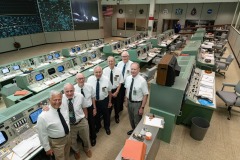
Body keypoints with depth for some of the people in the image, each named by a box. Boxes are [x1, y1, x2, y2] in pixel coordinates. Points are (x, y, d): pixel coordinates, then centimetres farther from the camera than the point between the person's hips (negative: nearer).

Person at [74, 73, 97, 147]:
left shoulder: (89, 86, -14)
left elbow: (93, 97, -2)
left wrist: (94, 108, 2)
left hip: (90, 108, 2)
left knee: (92, 124, 20)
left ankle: (93, 138, 49)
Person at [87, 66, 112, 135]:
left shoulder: (106, 79, -19)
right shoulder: (89, 79, -18)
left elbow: (109, 91, -8)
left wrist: (110, 102, 0)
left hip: (104, 101, 0)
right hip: (94, 101, 1)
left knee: (106, 114, 22)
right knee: (96, 114, 24)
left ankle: (107, 127, 52)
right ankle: (97, 126, 55)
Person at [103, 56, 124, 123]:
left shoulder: (118, 70, -11)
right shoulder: (105, 70, -13)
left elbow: (120, 82, -6)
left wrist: (116, 92, -11)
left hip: (116, 90, 1)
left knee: (117, 104, 18)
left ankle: (117, 117, 46)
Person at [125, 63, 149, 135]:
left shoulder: (142, 81, -25)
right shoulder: (128, 78, -9)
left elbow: (145, 95, -19)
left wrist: (142, 107, -17)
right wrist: (127, 101, 9)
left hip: (137, 103, -5)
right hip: (129, 102, 5)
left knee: (137, 120, 17)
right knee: (131, 118, 28)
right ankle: (133, 129, 56)